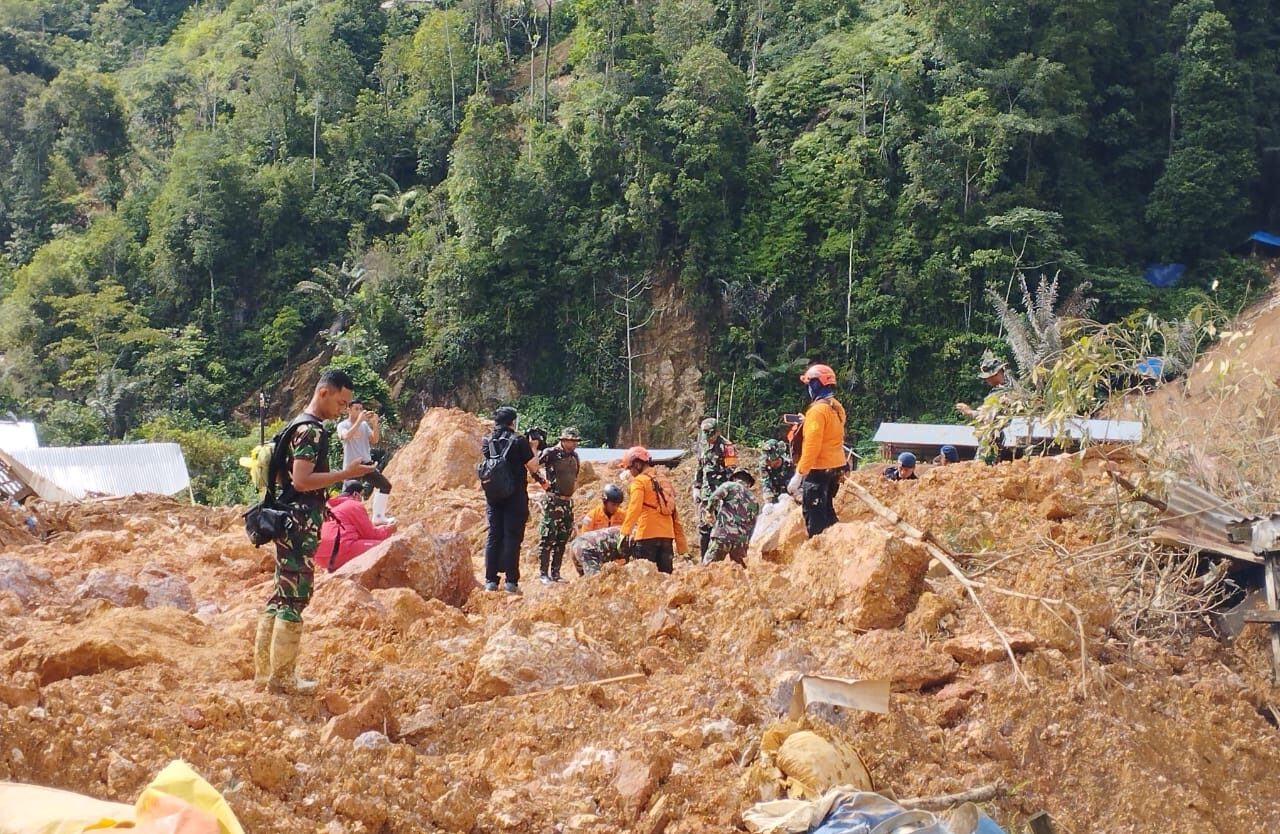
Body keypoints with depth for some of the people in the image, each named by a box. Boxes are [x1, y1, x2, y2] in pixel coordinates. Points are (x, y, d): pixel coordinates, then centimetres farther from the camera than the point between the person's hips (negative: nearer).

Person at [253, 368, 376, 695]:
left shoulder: (300, 425, 16)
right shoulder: (311, 430, -15)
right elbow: (301, 480, -23)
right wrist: (346, 474, -21)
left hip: (289, 520, 11)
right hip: (300, 524, -10)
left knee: (281, 594, 13)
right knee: (295, 598, -5)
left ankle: (264, 669, 19)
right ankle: (282, 677, 0)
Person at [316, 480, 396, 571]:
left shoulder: (333, 507, 27)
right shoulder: (355, 505, 2)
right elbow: (371, 534, 5)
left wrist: (374, 526, 36)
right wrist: (388, 529, 21)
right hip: (340, 554, -9)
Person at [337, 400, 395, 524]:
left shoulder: (365, 424, 7)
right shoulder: (342, 425, -7)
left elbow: (375, 440, -1)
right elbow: (347, 436, -29)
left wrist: (375, 424, -15)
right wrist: (359, 420, -32)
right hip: (351, 467, -5)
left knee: (385, 485, 4)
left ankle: (378, 517, 13)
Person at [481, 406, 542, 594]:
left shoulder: (487, 440, 4)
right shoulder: (519, 440, -10)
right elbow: (532, 466, -9)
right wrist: (533, 449, 8)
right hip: (515, 495, -4)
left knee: (493, 536, 8)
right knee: (512, 537, 0)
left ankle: (491, 580, 7)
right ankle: (511, 581, -2)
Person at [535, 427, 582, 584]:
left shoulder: (574, 456, 11)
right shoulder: (551, 453, -11)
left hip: (568, 501, 8)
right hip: (553, 500, -8)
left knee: (562, 539, 10)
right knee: (547, 537, -6)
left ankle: (555, 573, 18)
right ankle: (543, 574, -1)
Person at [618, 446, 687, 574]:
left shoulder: (639, 481, -2)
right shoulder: (664, 480, 19)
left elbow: (634, 507, -17)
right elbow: (674, 514, 20)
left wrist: (625, 532, -24)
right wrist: (681, 543, 22)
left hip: (647, 536, -7)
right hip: (667, 535, 7)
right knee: (666, 575, 9)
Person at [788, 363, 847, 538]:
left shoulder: (818, 410, -18)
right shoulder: (837, 407, 10)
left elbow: (811, 446, -22)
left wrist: (798, 475, -21)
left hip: (819, 470, -9)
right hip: (836, 468, 9)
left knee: (814, 519, -5)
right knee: (827, 513, 19)